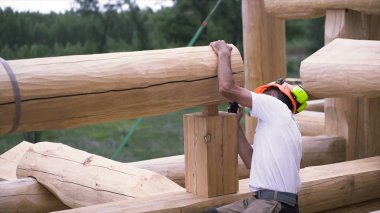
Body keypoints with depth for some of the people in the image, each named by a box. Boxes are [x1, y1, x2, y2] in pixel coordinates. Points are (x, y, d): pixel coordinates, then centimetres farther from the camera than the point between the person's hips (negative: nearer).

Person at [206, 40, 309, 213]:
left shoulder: (276, 107, -1)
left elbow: (227, 88, -8)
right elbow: (251, 161, 21)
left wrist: (224, 54, 9)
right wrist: (235, 123, 25)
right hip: (259, 199, 10)